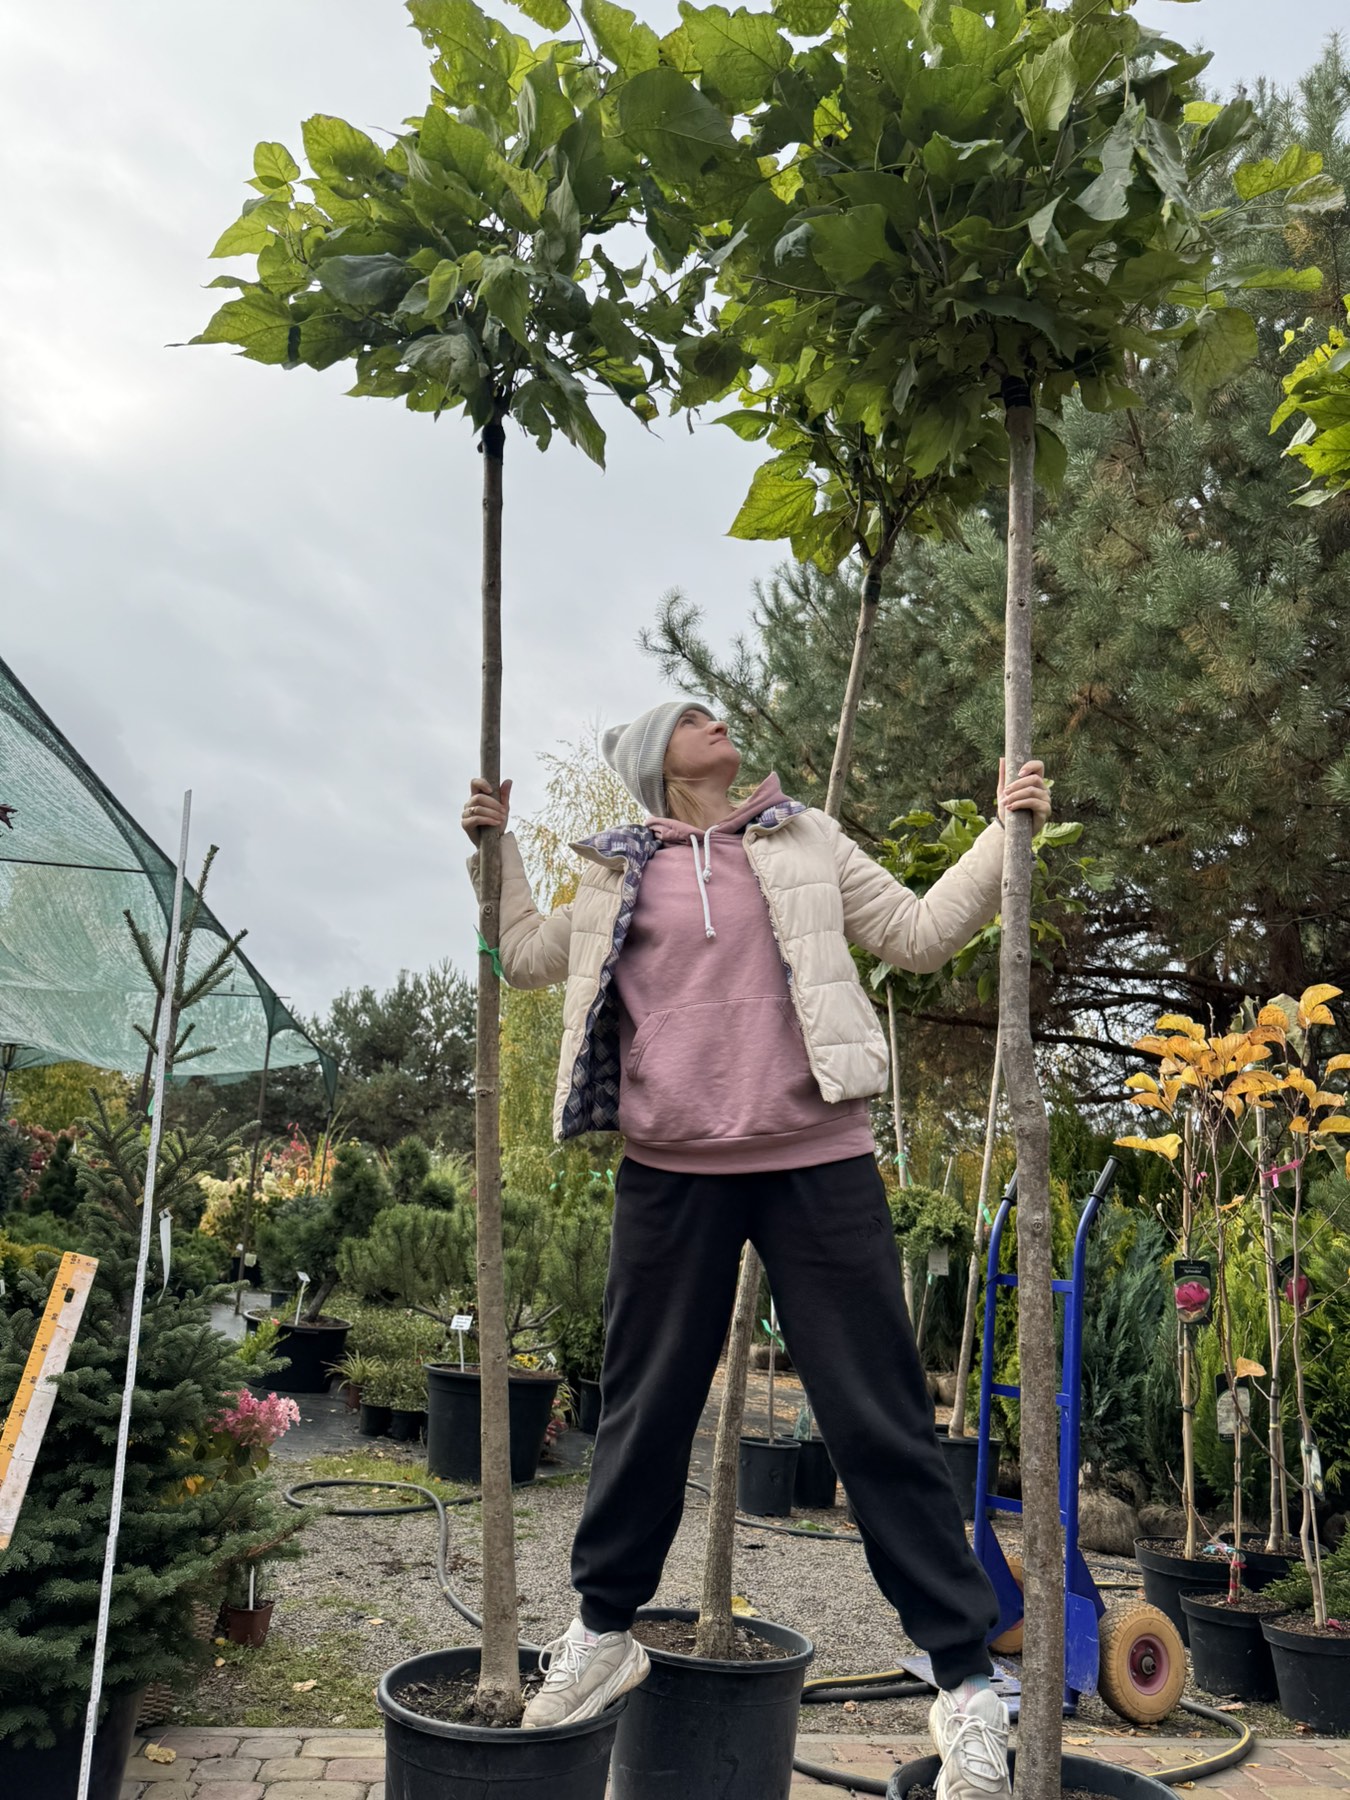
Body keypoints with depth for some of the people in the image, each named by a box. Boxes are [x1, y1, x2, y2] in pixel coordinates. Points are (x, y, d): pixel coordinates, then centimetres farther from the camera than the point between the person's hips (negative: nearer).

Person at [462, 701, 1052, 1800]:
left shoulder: (808, 841, 12)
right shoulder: (619, 873, 13)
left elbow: (920, 934, 10)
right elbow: (526, 954, 22)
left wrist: (1004, 838, 2)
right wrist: (496, 847, 12)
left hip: (817, 1163, -1)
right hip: (671, 1171, 1)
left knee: (879, 1416, 2)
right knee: (646, 1408, 12)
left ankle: (965, 1676, 14)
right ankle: (604, 1633, 32)